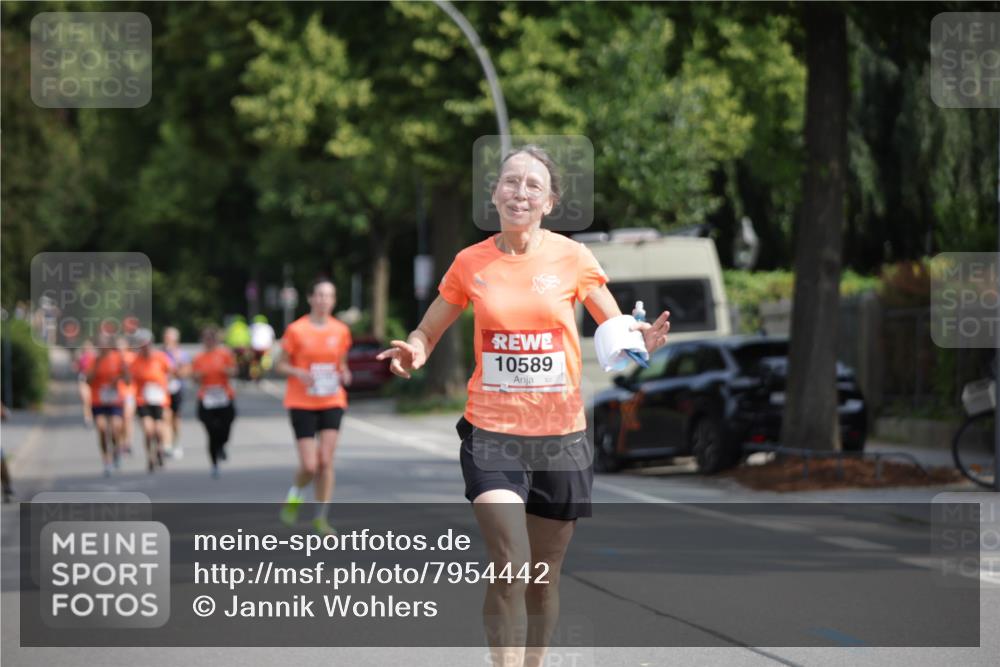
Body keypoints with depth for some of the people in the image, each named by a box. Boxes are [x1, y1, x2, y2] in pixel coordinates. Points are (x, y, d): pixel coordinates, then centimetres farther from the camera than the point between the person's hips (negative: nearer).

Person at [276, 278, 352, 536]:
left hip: (332, 402, 3)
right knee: (310, 465, -8)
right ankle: (294, 497, 25)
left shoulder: (341, 331, 4)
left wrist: (344, 375, -4)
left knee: (326, 461, -7)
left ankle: (320, 517, 4)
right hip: (302, 403, -3)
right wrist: (299, 373, -19)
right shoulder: (296, 330, -6)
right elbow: (282, 365, 0)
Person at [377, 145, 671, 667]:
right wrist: (412, 353, -13)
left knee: (543, 579, 10)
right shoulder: (470, 263, 1)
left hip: (560, 434, 1)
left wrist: (641, 340, -16)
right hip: (491, 432, -1)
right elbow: (427, 333, 11)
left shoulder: (573, 258, 0)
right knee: (509, 569, -18)